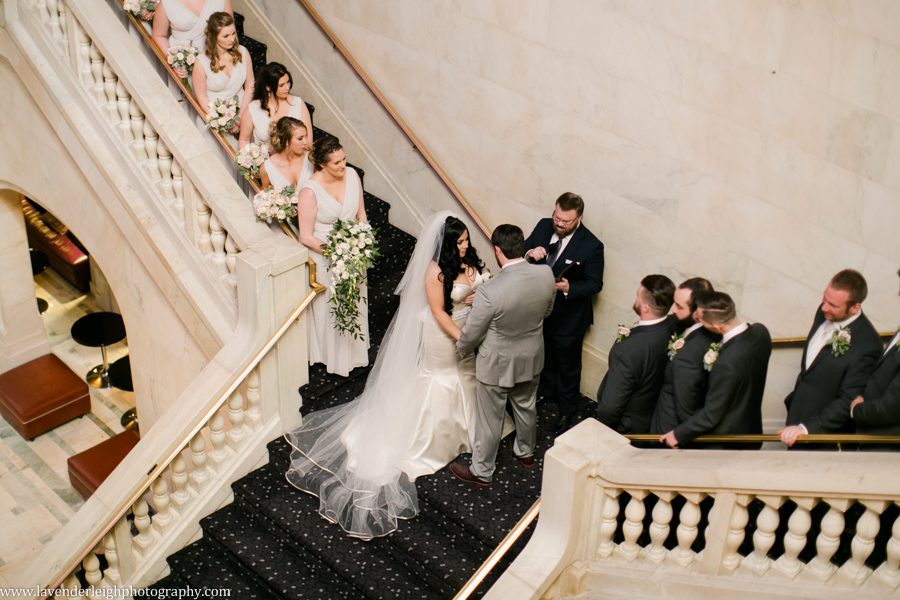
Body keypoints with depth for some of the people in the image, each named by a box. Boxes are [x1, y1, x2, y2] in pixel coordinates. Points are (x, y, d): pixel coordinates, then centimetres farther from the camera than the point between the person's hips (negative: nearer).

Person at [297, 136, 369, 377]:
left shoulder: (352, 175, -11)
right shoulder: (310, 190, -26)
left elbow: (361, 213, 3)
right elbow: (306, 236, -21)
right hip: (323, 255, -5)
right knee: (330, 307, 11)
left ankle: (354, 351, 45)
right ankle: (333, 356, 34)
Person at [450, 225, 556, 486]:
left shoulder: (490, 292, -34)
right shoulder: (546, 274, -20)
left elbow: (471, 335, -18)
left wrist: (462, 349, 4)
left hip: (498, 364, -5)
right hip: (531, 357, 5)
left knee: (490, 419, 16)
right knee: (526, 406, 30)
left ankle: (482, 472, 37)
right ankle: (526, 452, 54)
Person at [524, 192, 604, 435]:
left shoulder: (591, 246, -24)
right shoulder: (543, 226, -11)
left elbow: (594, 284, -18)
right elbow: (522, 250, 0)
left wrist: (569, 288, -35)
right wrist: (529, 253, -25)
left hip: (569, 317, -5)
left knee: (568, 365, 15)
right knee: (544, 354, 29)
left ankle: (567, 410, 36)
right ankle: (547, 389, 56)